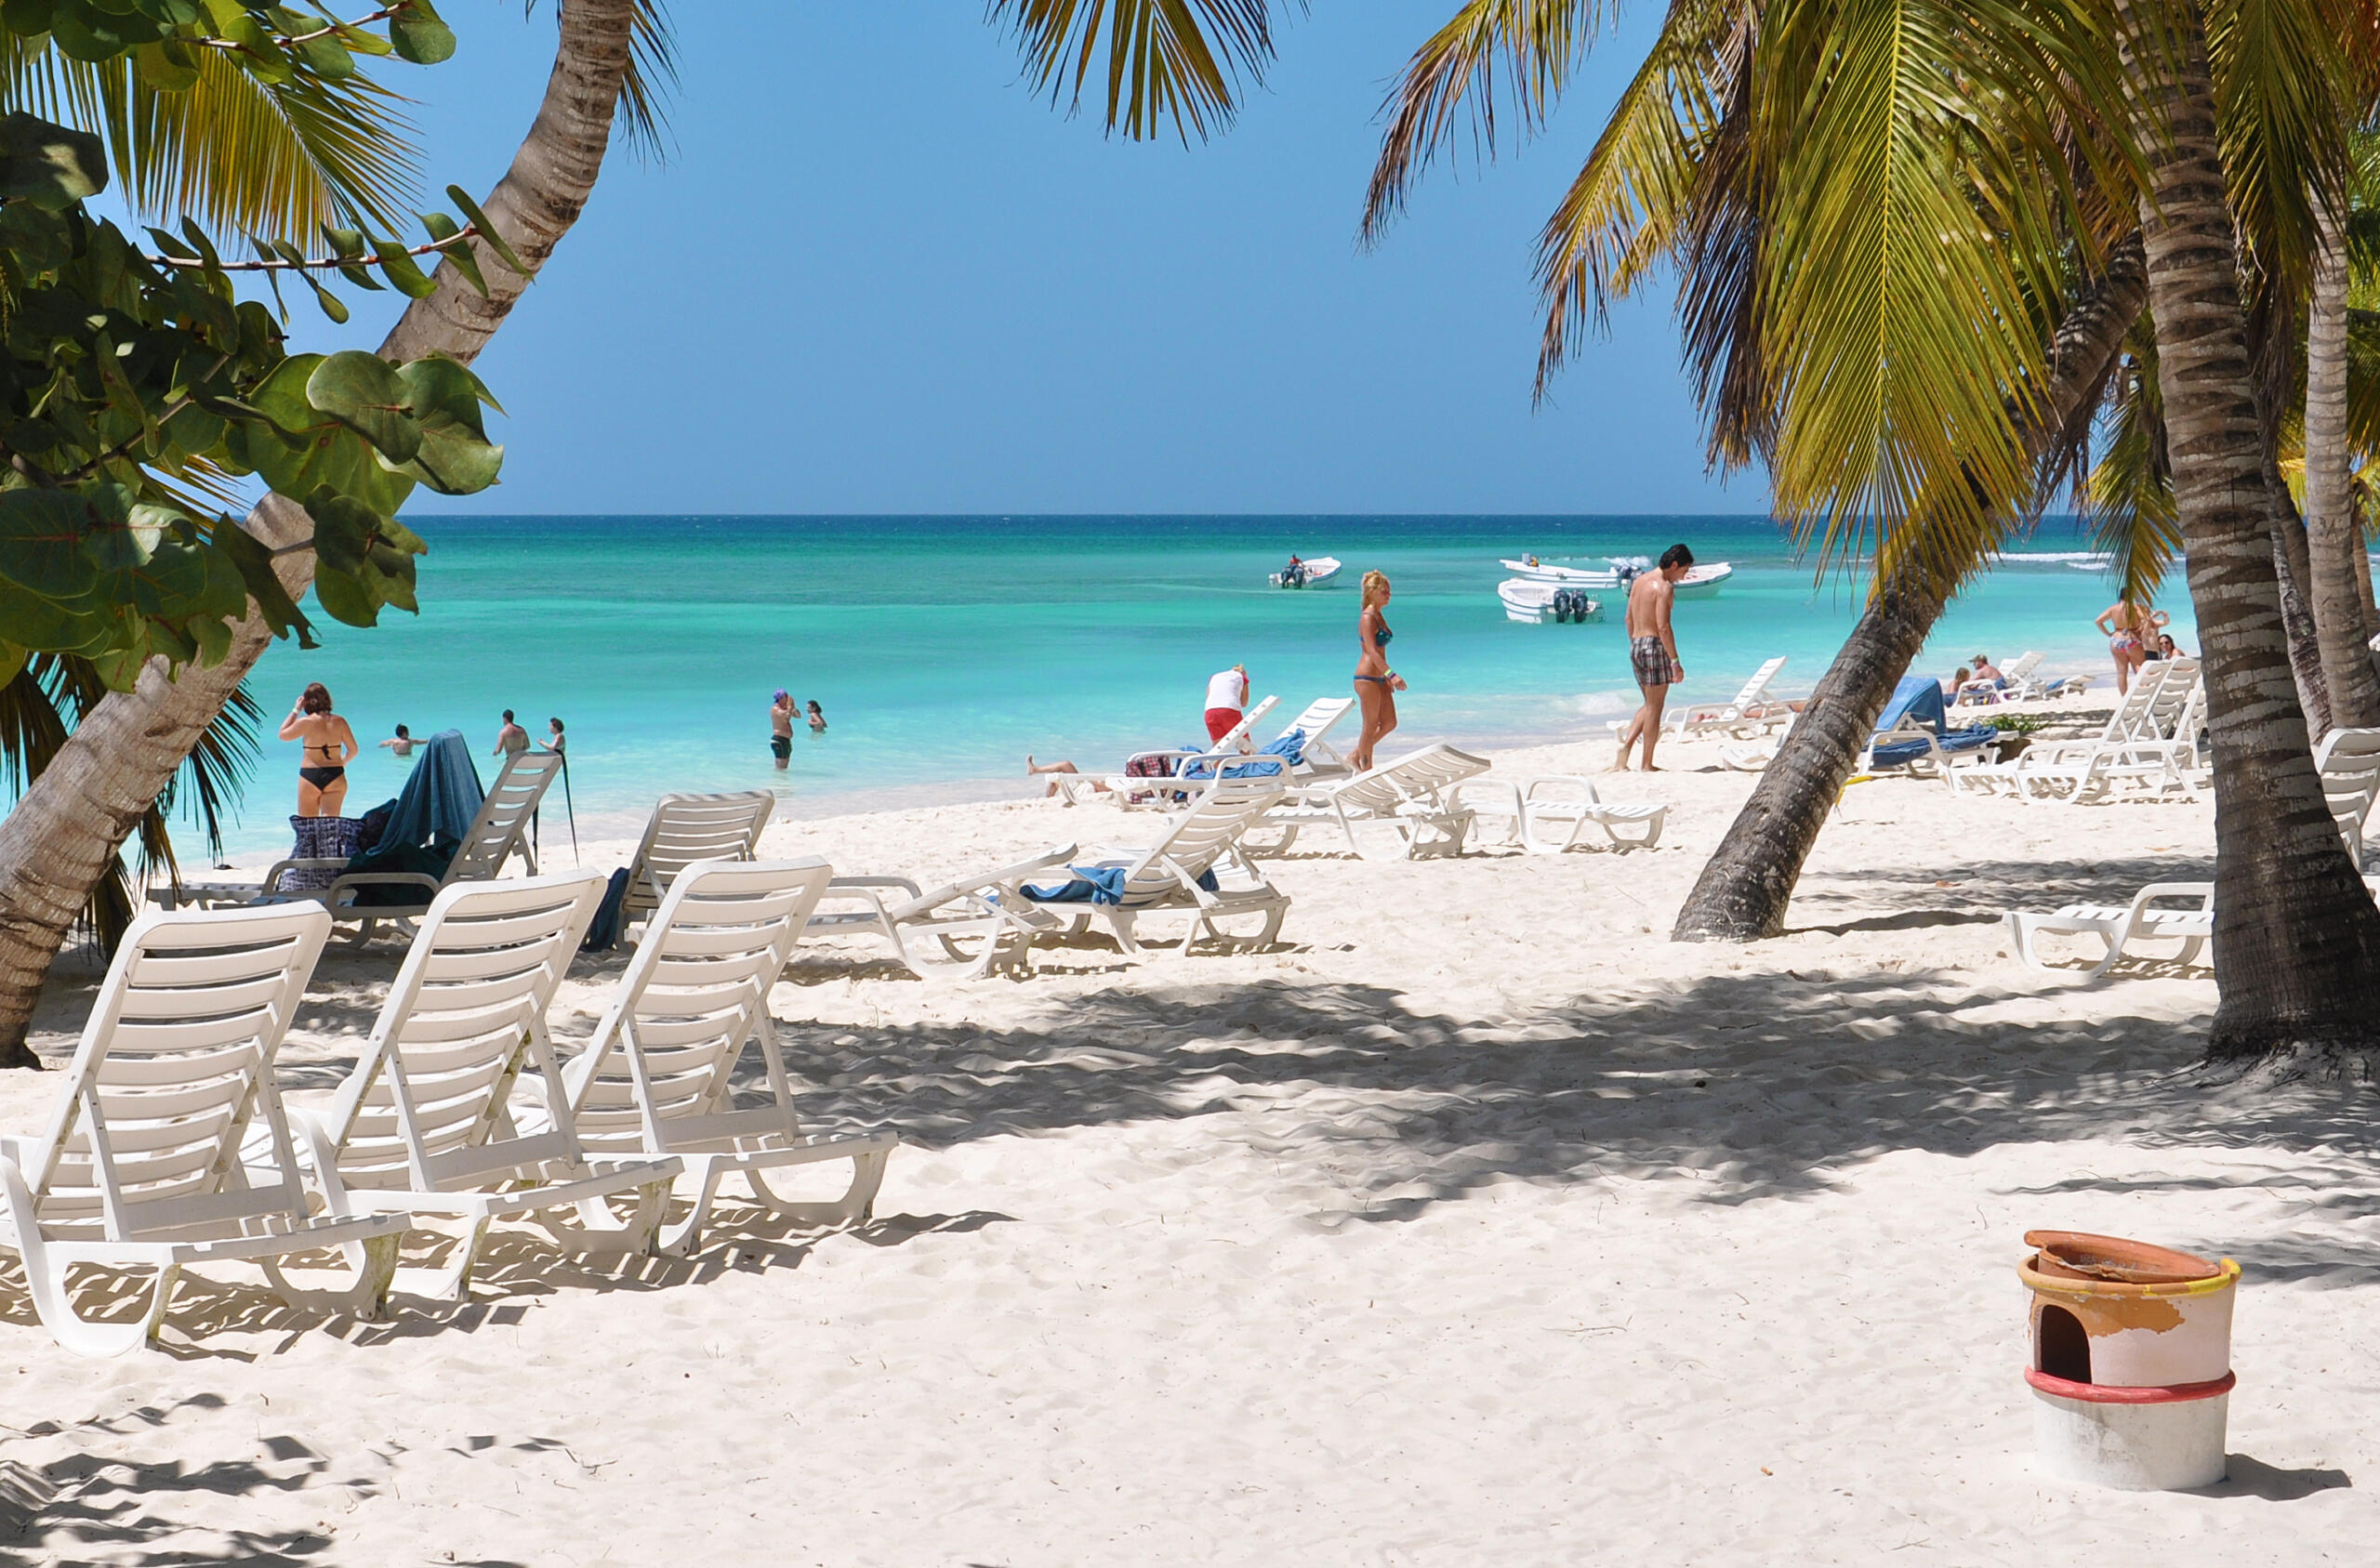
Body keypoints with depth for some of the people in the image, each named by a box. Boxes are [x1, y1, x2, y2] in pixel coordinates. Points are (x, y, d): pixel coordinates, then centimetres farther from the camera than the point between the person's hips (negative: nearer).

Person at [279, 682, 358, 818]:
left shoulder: (306, 722, -7)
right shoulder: (339, 721, 1)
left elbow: (282, 734, 8)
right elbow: (353, 750, 6)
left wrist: (296, 710, 10)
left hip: (310, 776, -2)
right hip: (335, 775, 2)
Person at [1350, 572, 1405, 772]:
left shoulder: (1379, 616, 14)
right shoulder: (1367, 617, -14)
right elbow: (1371, 652, -22)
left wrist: (1387, 677, 22)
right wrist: (1391, 674, -30)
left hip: (1379, 678, 9)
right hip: (1367, 678, -9)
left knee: (1389, 723, 10)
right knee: (1371, 726, -2)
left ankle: (1355, 756, 20)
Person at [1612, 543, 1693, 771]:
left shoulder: (1639, 581, 13)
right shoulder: (1664, 587, -13)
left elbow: (1629, 619, 17)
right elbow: (1663, 627, -19)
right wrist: (1675, 662, -17)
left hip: (1636, 646, 8)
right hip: (1655, 645, -8)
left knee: (1650, 705, 18)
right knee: (1655, 706, 0)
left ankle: (1626, 742, 0)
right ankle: (1647, 765, 3)